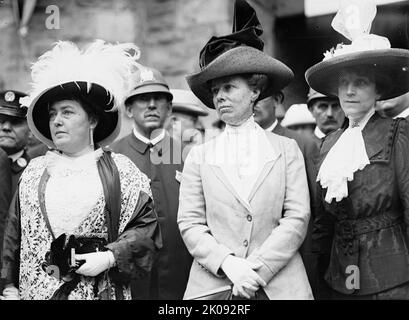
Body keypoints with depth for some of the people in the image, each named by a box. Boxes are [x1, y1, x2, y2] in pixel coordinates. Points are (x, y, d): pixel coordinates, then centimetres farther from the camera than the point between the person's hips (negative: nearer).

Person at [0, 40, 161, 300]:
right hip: (36, 289, 2)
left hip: (100, 290, -2)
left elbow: (146, 226, -3)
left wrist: (110, 257, -14)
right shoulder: (35, 170, 9)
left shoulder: (119, 169, -1)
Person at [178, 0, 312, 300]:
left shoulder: (287, 149, 3)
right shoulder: (199, 156, 5)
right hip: (213, 284, 1)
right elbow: (190, 223, 0)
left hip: (278, 284, 0)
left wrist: (257, 270, -12)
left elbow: (297, 218, -3)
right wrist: (229, 265, -13)